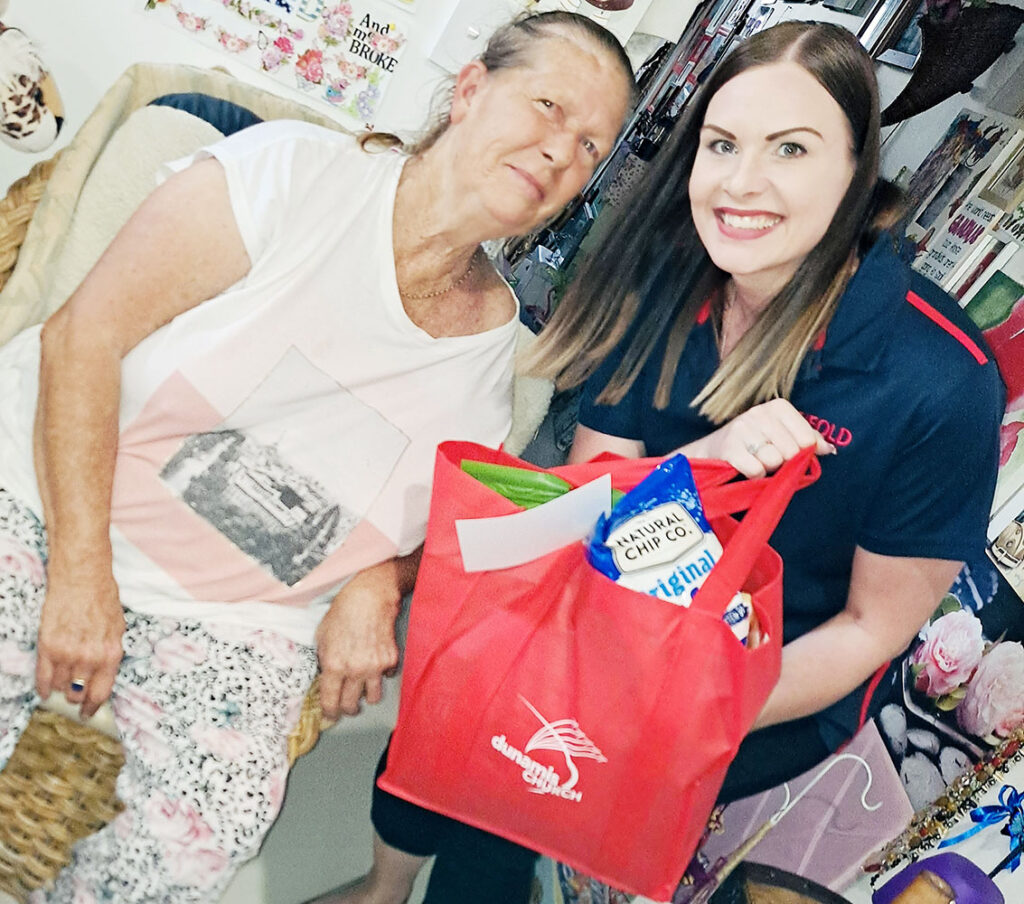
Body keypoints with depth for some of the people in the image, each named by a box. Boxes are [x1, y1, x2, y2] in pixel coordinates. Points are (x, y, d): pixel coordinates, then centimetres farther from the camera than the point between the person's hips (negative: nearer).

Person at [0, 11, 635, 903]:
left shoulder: (498, 345, 2)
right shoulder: (294, 171, -12)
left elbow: (442, 514, 16)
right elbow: (84, 333, -13)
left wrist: (376, 586, -7)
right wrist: (82, 571, -17)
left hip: (227, 621, 3)